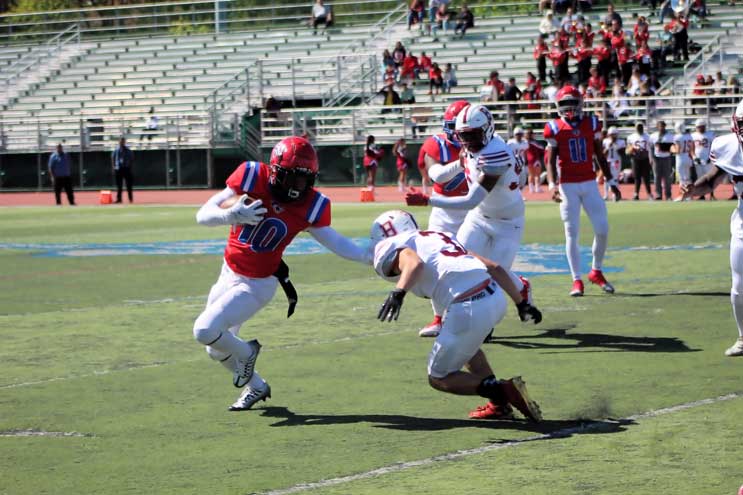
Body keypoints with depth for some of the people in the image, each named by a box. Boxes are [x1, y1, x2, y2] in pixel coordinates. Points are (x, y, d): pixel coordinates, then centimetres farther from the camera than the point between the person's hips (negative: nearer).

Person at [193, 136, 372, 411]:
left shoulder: (310, 205, -16)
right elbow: (203, 215, -18)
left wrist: (370, 257, -9)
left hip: (257, 285, -3)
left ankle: (246, 352, 9)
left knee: (205, 330, -22)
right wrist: (231, 215, -39)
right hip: (229, 274, 3)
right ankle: (256, 387, 42)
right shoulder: (252, 178, -19)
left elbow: (332, 240, 0)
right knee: (216, 350, 17)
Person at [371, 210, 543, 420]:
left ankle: (504, 391, -5)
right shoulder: (438, 237, 30)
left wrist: (398, 293, -31)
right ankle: (499, 404, 25)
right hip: (496, 299, 7)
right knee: (465, 344, 37)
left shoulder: (395, 246, 9)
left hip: (469, 310, -7)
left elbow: (415, 263, -16)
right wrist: (521, 303, 31)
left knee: (439, 378, 13)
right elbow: (495, 268, 25)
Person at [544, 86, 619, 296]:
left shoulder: (591, 124, 4)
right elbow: (551, 160, -3)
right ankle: (577, 280, 4)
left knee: (602, 229, -1)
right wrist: (552, 185, -17)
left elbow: (600, 156, 11)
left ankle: (596, 271, 19)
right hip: (568, 186, -3)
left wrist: (611, 182, 9)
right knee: (572, 233, -2)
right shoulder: (555, 129, -3)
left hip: (589, 183, 3)